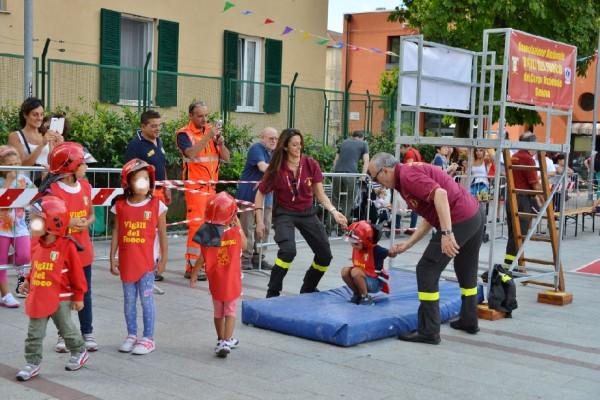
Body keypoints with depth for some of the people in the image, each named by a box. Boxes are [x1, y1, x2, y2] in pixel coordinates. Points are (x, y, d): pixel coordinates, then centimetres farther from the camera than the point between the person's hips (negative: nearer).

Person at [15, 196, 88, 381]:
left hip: (60, 299, -5)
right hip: (38, 298, 5)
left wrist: (78, 297, -7)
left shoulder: (67, 246, -15)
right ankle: (32, 363, 15)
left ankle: (79, 352, 34)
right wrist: (29, 281, 3)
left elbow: (77, 273, -10)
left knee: (67, 329, 12)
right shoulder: (38, 247, 3)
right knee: (34, 334, 6)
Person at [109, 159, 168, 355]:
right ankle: (131, 335, 24)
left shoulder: (156, 205, -5)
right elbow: (116, 232, 5)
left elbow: (162, 234, 0)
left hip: (146, 260, -3)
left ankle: (148, 338, 11)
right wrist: (112, 258, 4)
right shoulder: (121, 205, 1)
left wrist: (163, 259, 0)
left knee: (146, 298, 1)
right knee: (129, 299, 11)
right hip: (126, 261, 3)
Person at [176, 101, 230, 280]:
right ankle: (191, 267, -5)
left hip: (211, 185, 6)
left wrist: (221, 142, -11)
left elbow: (226, 158, 8)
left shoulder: (211, 130, 10)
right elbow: (191, 153, -25)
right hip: (195, 186, -6)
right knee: (196, 224, -9)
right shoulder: (184, 134, -6)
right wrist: (208, 136, -28)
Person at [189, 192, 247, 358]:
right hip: (232, 280, -1)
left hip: (215, 280, 1)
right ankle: (227, 341, -4)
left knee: (218, 312, 18)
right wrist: (238, 224, 5)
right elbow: (244, 245, 6)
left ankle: (222, 340, 30)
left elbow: (202, 259, -10)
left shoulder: (208, 235, -15)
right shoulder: (236, 232, -15)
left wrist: (193, 275, 5)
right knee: (230, 311, 8)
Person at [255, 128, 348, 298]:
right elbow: (260, 194, -3)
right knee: (288, 250, -29)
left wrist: (333, 211, -21)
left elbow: (320, 194, -5)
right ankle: (272, 293, -10)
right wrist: (259, 221, -7)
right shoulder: (277, 169, -14)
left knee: (325, 255, 3)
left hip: (307, 213, 4)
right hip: (284, 213, -4)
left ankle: (307, 290, 29)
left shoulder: (311, 164, -9)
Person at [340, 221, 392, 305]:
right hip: (364, 279, 6)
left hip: (376, 282, -6)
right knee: (345, 271, -18)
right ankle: (357, 294, 2)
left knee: (356, 272, -31)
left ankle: (366, 297, -14)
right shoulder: (356, 248, -5)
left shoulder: (375, 249, -22)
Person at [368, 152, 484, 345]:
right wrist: (406, 245, 20)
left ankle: (429, 331, 3)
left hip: (459, 220, -10)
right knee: (467, 271, 26)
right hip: (475, 214, 10)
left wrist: (447, 233, -31)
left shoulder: (407, 175, -12)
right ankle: (469, 321, 42)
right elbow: (429, 219, 20)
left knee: (427, 270, -1)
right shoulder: (410, 173, 19)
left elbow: (440, 193, -27)